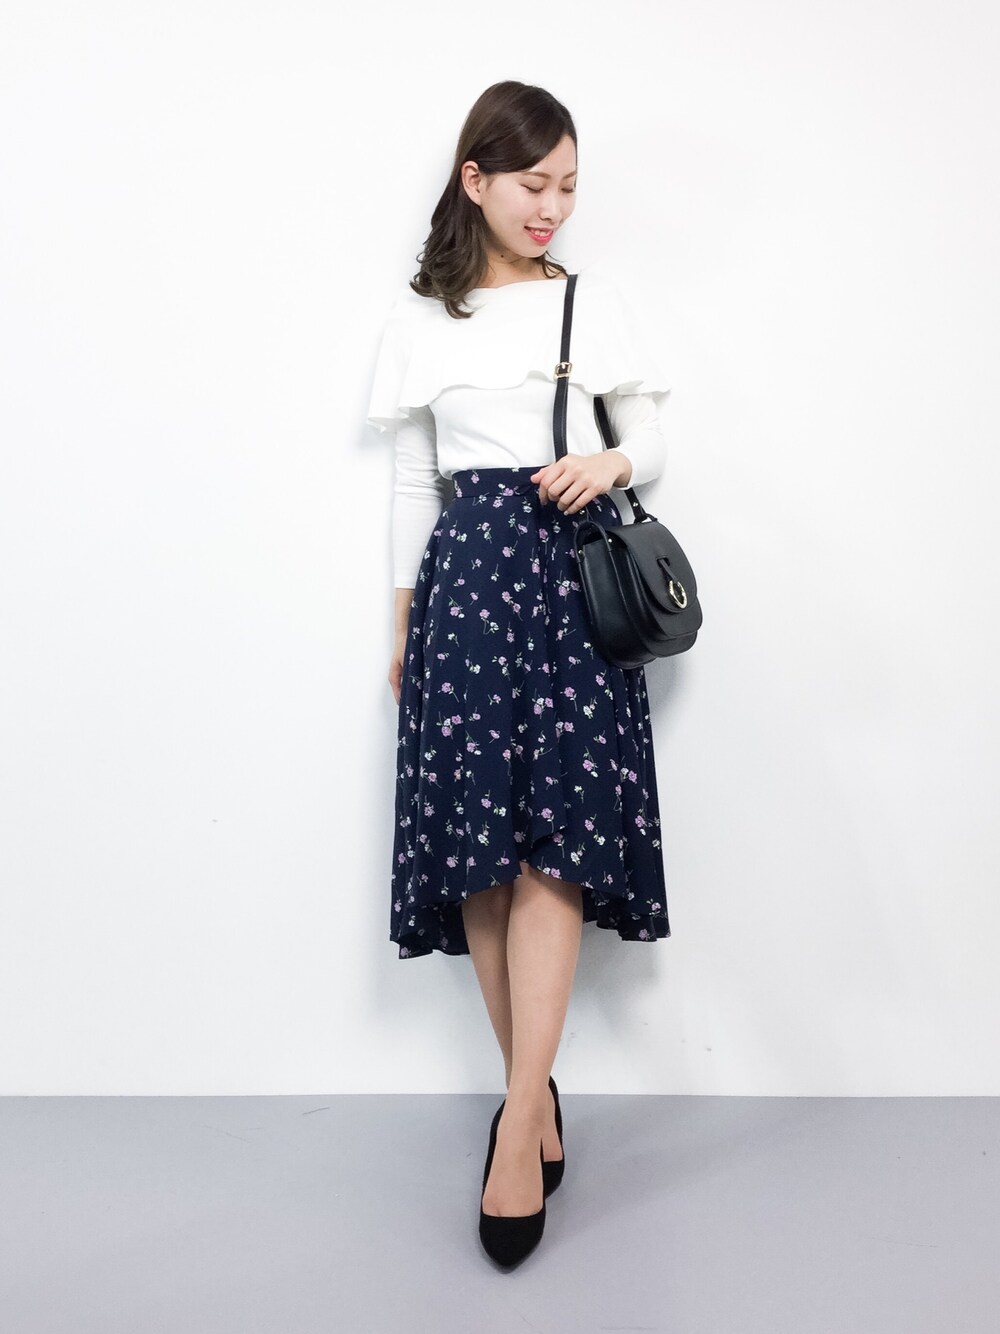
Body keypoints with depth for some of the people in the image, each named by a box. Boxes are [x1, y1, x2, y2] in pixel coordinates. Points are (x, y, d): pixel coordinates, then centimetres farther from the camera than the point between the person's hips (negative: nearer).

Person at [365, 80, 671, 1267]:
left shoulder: (598, 302, 14)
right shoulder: (422, 317, 12)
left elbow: (653, 445, 15)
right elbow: (413, 480, 13)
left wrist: (611, 466, -9)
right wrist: (402, 624, 11)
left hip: (577, 568, 0)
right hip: (469, 567, 0)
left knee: (557, 836, -12)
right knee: (478, 837, -5)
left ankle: (519, 1118, -10)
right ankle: (535, 1090, 10)